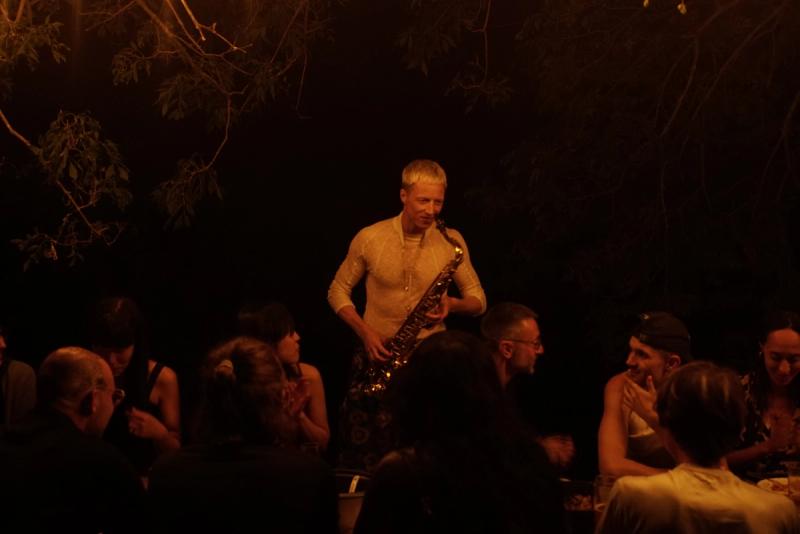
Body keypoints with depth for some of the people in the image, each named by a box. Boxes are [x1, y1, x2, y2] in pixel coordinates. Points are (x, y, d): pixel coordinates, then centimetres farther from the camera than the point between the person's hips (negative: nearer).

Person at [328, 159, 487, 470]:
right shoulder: (370, 238, -3)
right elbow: (338, 292, 5)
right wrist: (364, 332, -10)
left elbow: (479, 300, 6)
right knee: (362, 458, 1)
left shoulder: (451, 242, 0)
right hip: (378, 355, 0)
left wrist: (453, 305, -17)